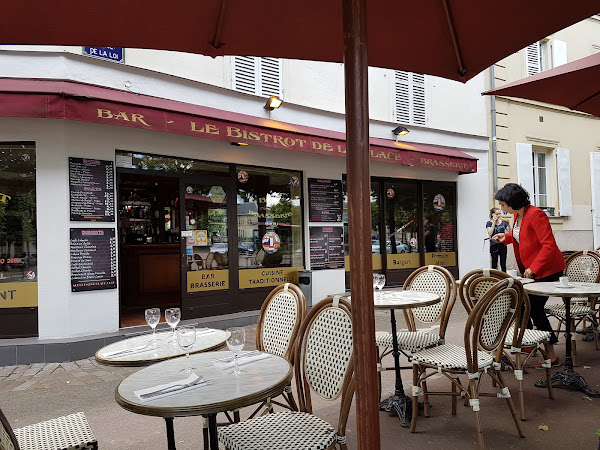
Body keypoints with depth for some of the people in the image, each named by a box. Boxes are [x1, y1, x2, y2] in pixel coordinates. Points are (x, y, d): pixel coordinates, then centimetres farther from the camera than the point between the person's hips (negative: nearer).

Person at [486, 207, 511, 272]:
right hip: (494, 245, -2)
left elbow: (509, 232, 7)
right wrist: (494, 222, -14)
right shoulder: (489, 223, -1)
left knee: (503, 264, 7)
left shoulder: (503, 222, 7)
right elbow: (490, 233, -15)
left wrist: (508, 224, -8)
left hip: (503, 244, 2)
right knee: (494, 264, 3)